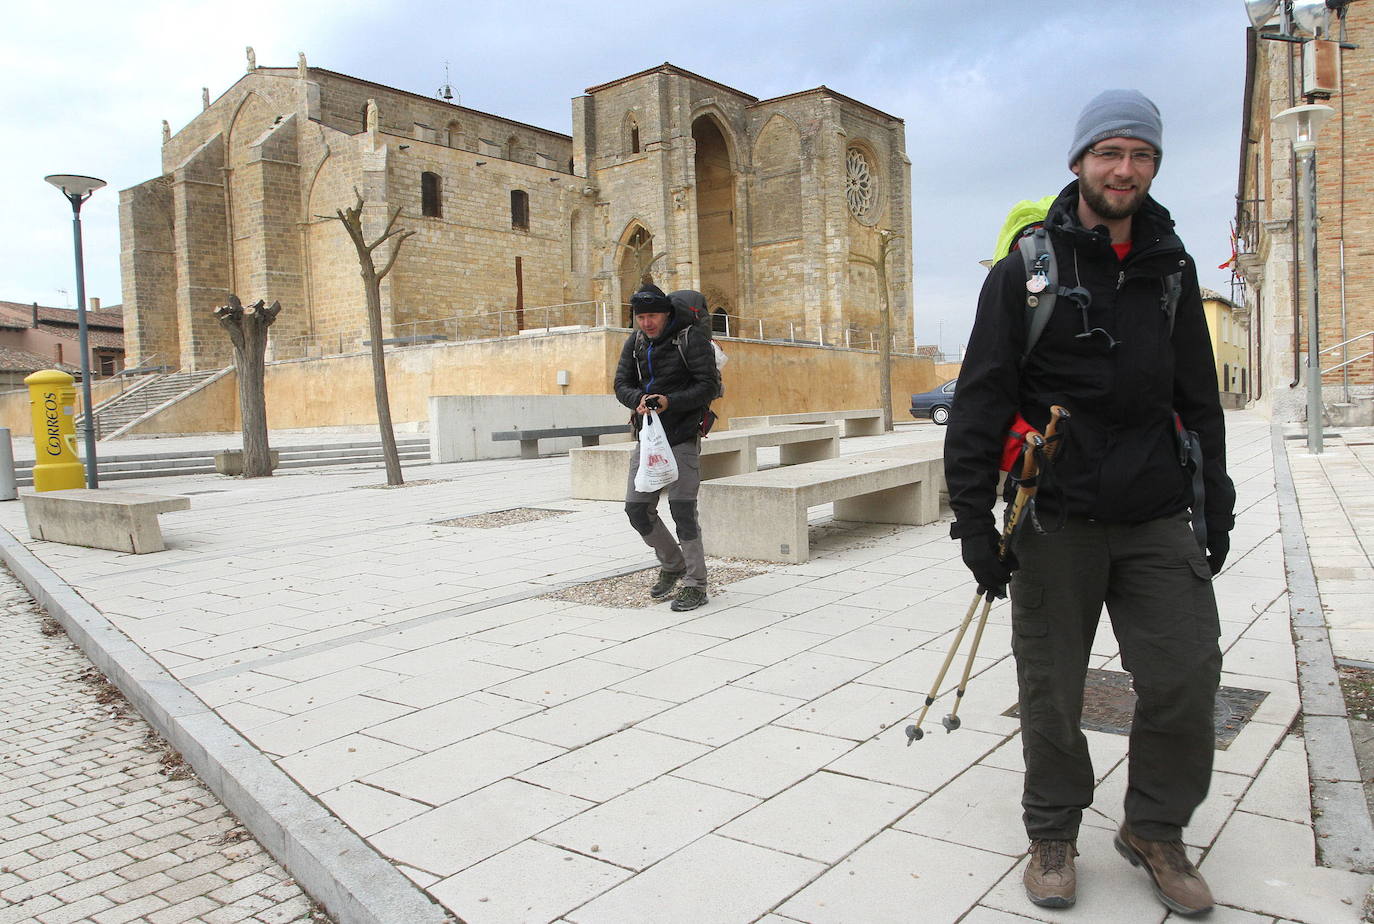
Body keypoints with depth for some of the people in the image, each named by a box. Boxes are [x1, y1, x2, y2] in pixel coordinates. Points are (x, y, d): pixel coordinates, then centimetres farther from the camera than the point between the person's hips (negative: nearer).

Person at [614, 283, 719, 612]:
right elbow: (622, 384, 6)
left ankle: (695, 585, 2)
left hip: (682, 439, -6)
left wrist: (670, 402, -26)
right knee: (637, 508, 6)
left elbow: (707, 386, -13)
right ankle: (672, 565, 27)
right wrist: (639, 399, -17)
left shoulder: (691, 340, -8)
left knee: (682, 509, -9)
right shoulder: (634, 343, 10)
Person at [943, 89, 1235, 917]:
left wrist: (1216, 502, 13)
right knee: (1052, 692, 6)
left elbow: (1200, 397, 16)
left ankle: (1154, 830, 25)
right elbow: (979, 404, -7)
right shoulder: (1026, 268, -3)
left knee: (1188, 677, 1)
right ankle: (1053, 834, 27)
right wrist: (974, 520, -12)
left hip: (1157, 521, 4)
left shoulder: (1171, 267, 11)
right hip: (1055, 522, -3)